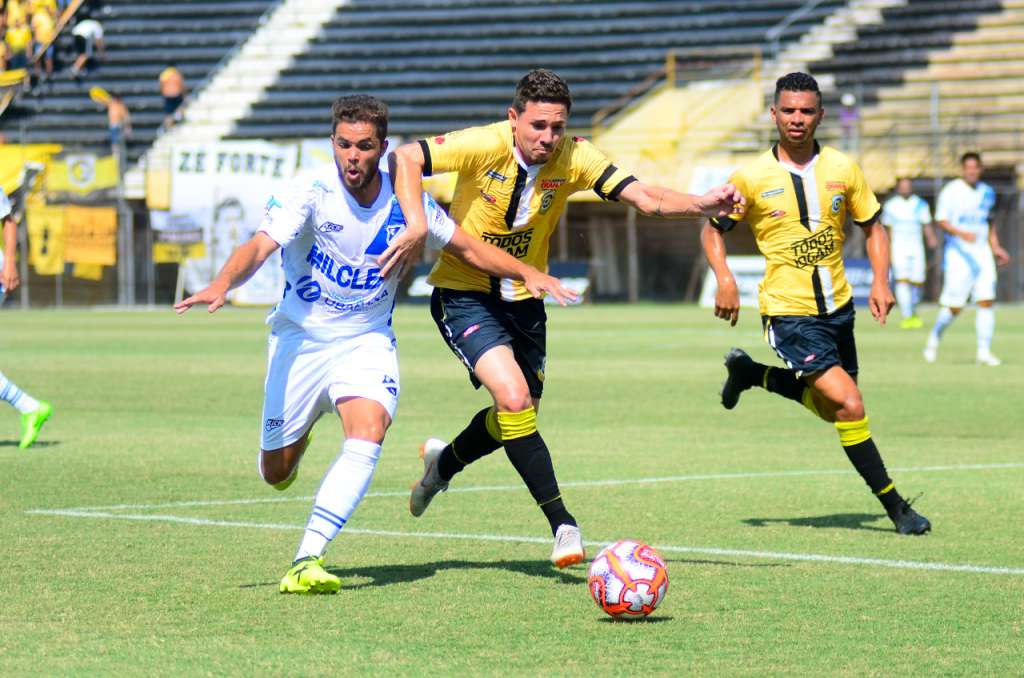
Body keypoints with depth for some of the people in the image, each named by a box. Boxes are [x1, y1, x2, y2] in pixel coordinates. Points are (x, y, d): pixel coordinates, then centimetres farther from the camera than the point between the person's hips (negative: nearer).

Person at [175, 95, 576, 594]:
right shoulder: (312, 190, -17)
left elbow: (468, 248, 5)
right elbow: (261, 246, -30)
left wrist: (528, 274, -10)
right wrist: (222, 285, -51)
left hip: (368, 340, 1)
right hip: (301, 336, -1)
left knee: (368, 436, -27)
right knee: (276, 474, 6)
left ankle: (307, 562, -26)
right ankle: (299, 434, 46)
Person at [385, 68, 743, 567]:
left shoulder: (574, 158, -12)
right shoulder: (485, 146, -21)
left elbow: (646, 199, -19)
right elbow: (404, 158, -24)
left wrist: (702, 204, -37)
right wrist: (417, 226, -38)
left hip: (523, 300, 5)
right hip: (464, 295, -5)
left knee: (518, 414, 15)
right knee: (514, 398, -23)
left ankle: (444, 462, 47)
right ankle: (561, 523, -17)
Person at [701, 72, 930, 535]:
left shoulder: (842, 170, -1)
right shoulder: (753, 178, -9)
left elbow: (872, 226, 11)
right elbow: (712, 230, 2)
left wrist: (880, 280, -4)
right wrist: (725, 281, -14)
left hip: (837, 306, 5)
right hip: (788, 311, -5)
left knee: (832, 408, 17)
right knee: (849, 405, -16)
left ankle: (752, 373, 38)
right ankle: (895, 507, -5)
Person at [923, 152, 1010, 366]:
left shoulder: (987, 193, 12)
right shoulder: (951, 191, -6)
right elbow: (941, 220, -11)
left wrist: (996, 248, 16)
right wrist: (961, 234, -27)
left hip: (982, 252, 5)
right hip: (958, 253, -5)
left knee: (986, 301, -7)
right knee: (954, 307, -5)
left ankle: (984, 351, -4)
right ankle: (934, 338, 21)